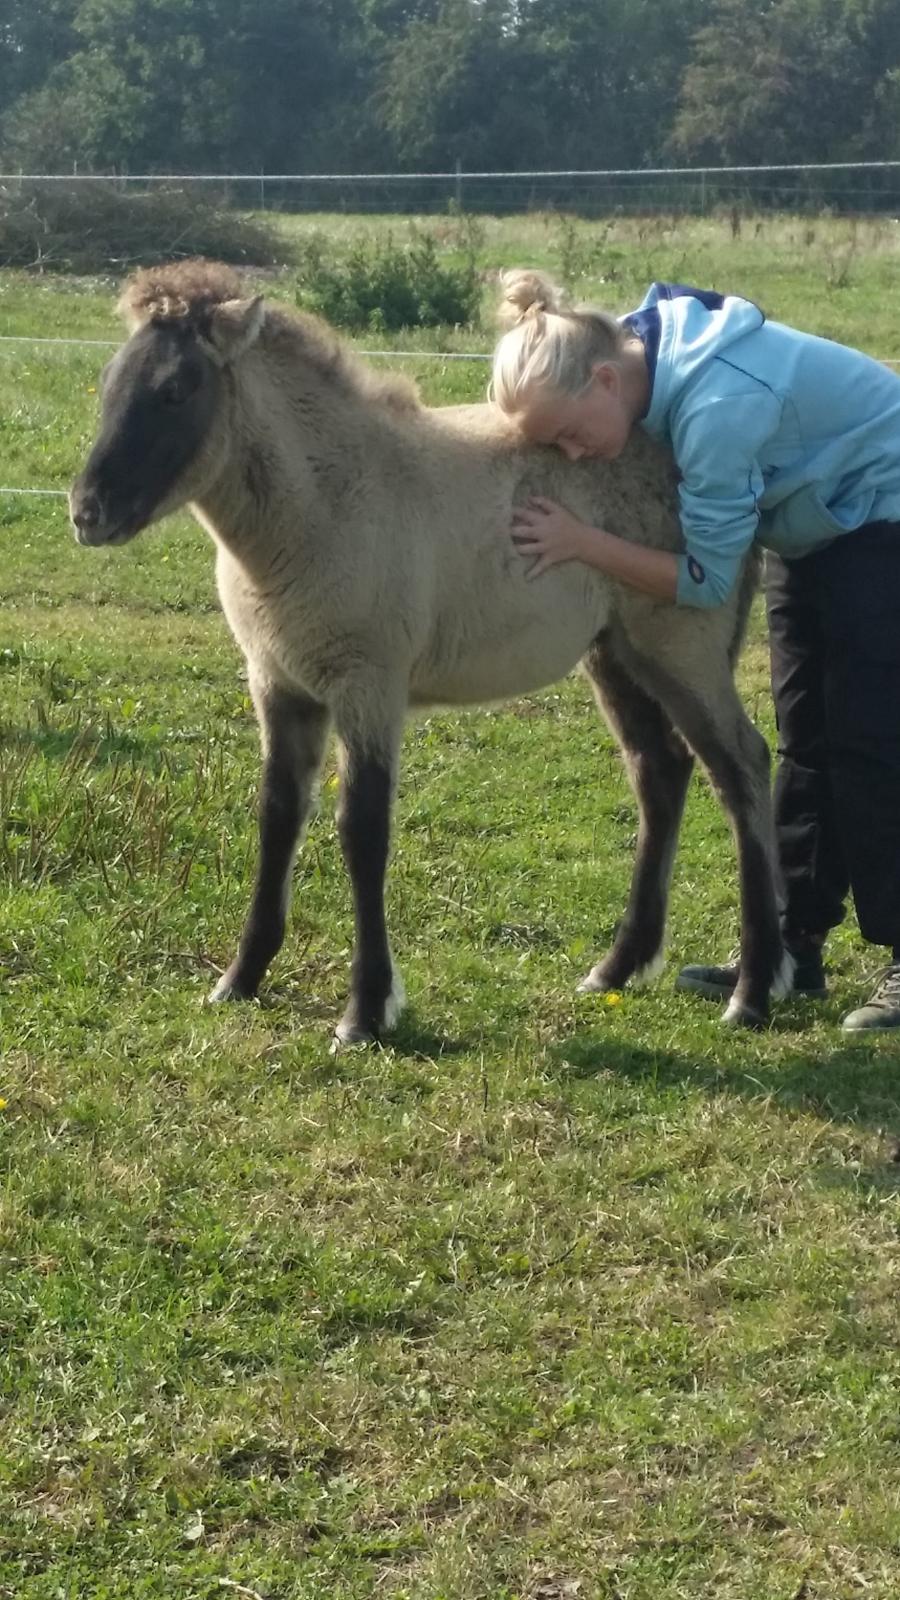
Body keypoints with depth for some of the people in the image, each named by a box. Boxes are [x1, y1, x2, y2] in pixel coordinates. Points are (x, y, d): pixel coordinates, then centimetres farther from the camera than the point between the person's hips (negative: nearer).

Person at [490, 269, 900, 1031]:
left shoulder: (718, 405, -38)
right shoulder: (646, 348, -13)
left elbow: (705, 579, -29)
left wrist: (581, 542, -29)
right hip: (818, 519, 9)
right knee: (806, 739, 10)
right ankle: (793, 946, 15)